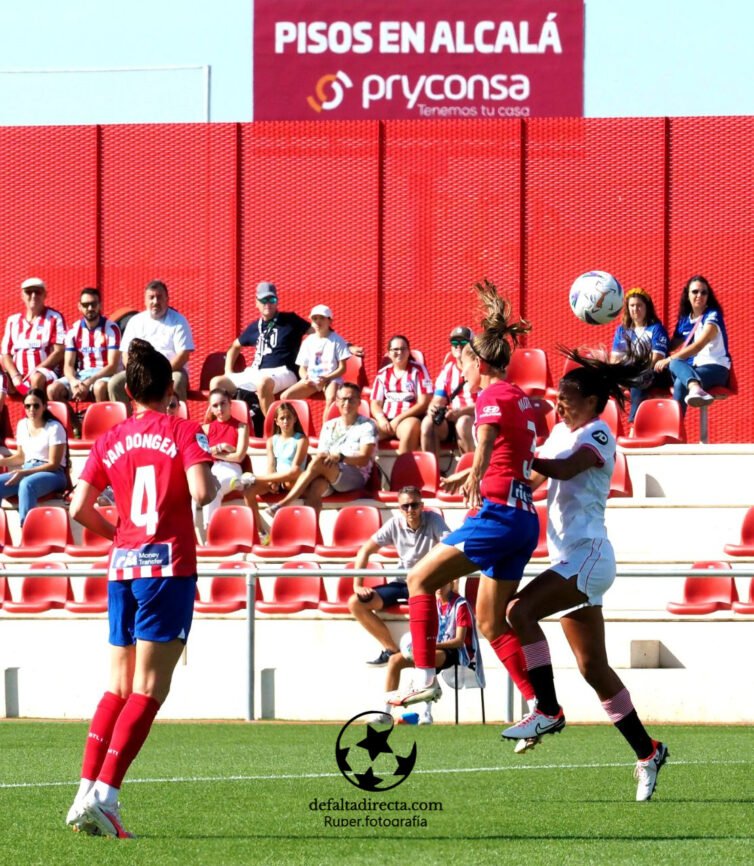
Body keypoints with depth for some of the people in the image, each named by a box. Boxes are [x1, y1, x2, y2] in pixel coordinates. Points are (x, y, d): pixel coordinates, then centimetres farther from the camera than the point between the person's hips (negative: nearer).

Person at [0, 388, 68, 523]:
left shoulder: (54, 428, -9)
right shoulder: (22, 425, 11)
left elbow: (54, 464, -11)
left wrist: (24, 473, -20)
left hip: (52, 474, -6)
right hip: (26, 471, 6)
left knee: (27, 484, -40)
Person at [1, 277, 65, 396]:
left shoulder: (54, 318, 5)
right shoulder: (13, 321, 17)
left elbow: (59, 352, -3)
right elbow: (6, 354, 11)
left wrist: (36, 370, -15)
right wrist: (15, 376, -10)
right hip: (18, 376, 4)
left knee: (37, 378, -38)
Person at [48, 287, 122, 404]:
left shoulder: (111, 329, -5)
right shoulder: (74, 331, 7)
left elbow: (112, 366, -10)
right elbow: (68, 365, 4)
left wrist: (89, 382, -24)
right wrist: (73, 381, -21)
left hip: (104, 375, -4)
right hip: (80, 376, 4)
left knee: (100, 387, -40)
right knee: (53, 389, -23)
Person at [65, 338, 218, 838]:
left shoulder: (111, 441, 9)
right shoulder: (183, 432, -3)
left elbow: (79, 508, 6)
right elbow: (201, 492, -16)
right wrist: (218, 483, 7)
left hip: (123, 566, 5)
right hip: (169, 564, -5)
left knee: (119, 688, 13)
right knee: (149, 692, -5)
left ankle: (87, 793, 5)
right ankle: (104, 796, -15)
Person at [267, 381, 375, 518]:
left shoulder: (367, 426, 6)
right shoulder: (329, 426, 21)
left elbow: (364, 459, -6)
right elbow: (321, 454, 11)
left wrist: (340, 457, -23)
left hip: (356, 477, -4)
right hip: (328, 477, 4)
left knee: (318, 461, -31)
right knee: (315, 486, -35)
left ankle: (283, 504, -33)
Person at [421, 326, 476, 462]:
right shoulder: (447, 370, 13)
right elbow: (438, 399, 9)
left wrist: (460, 412, -29)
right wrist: (433, 407, -18)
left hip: (475, 417, -5)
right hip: (451, 418, 5)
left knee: (462, 423, -38)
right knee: (428, 422, -24)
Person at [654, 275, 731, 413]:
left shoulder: (712, 316, -5)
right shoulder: (684, 320, 15)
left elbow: (699, 345, -18)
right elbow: (672, 346, 21)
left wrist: (669, 360, -25)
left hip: (715, 368, -4)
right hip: (692, 369, 4)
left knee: (680, 383, -37)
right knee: (675, 364, -37)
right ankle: (695, 388, -69)